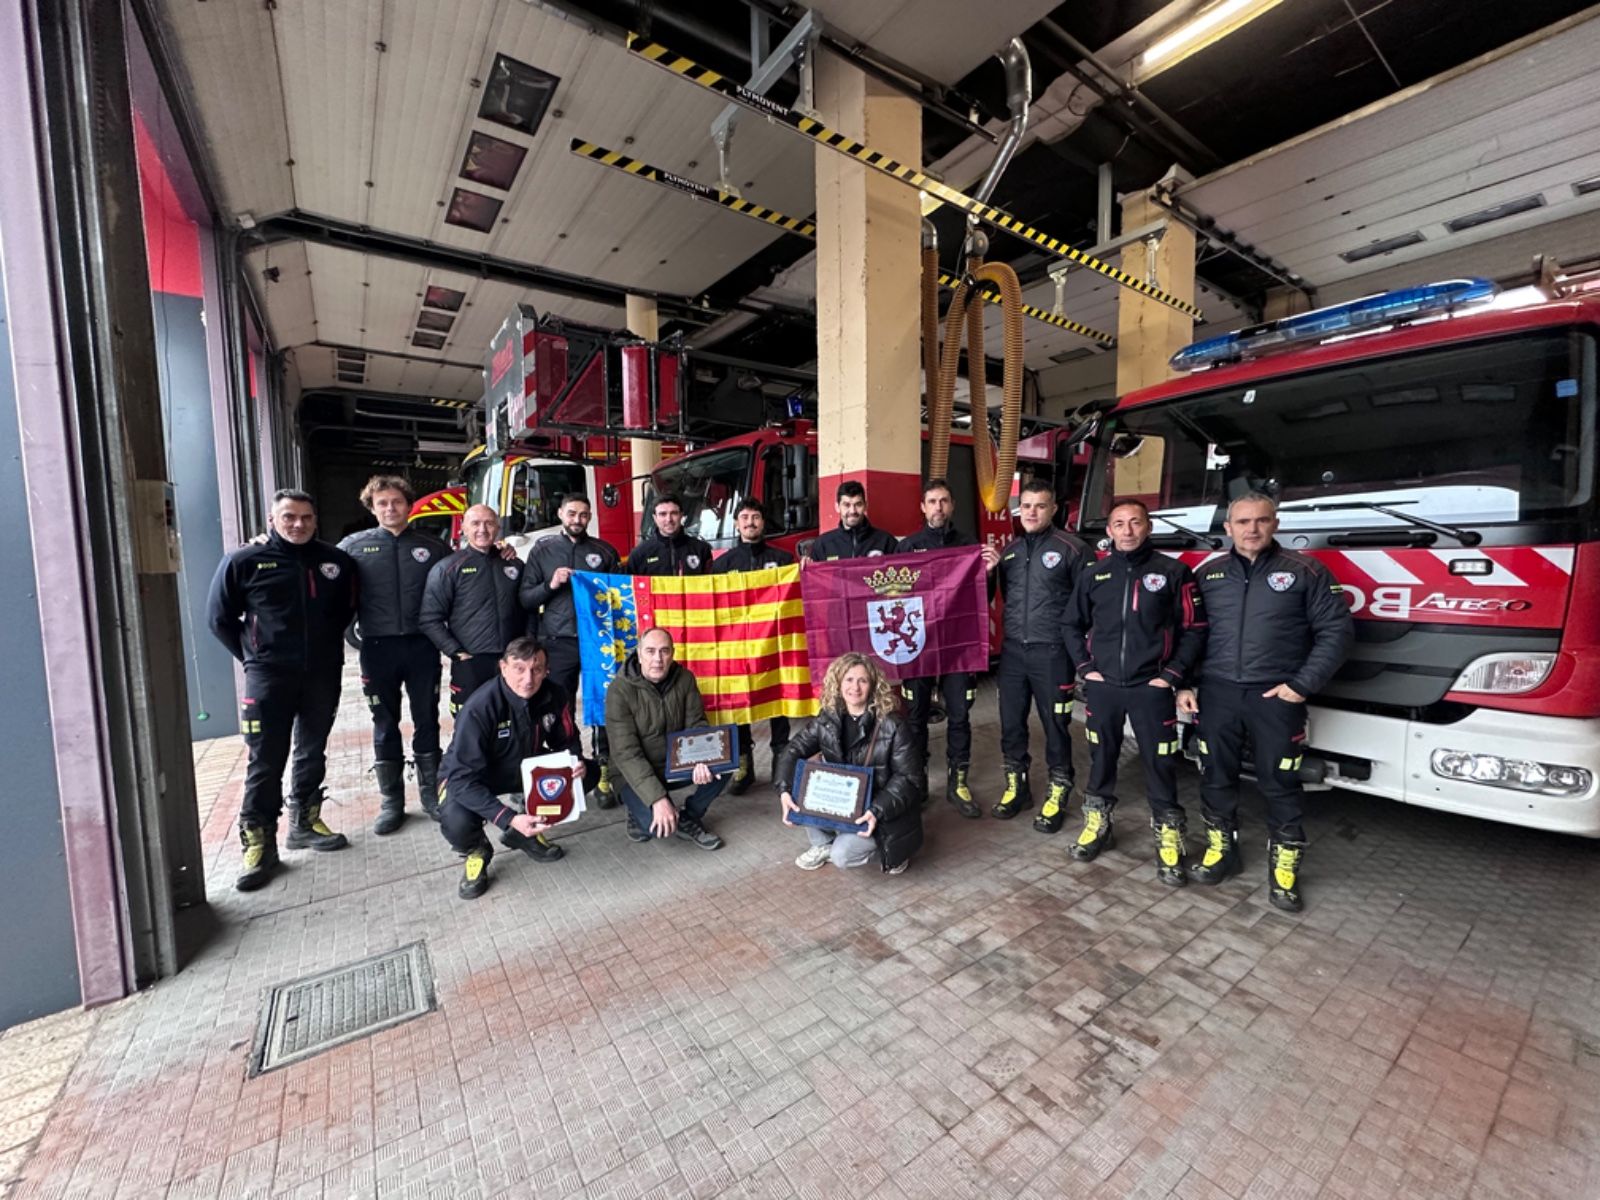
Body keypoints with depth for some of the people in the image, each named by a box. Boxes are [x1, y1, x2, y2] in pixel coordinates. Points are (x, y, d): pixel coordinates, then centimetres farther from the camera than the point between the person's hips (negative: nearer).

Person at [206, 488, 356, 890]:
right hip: (268, 676, -3)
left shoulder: (335, 561, 3)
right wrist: (251, 656, 1)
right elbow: (219, 618, 4)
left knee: (313, 753, 14)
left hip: (322, 674, 3)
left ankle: (304, 822, 29)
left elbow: (346, 609, 17)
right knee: (265, 762, -1)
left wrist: (327, 648, 11)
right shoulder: (244, 561, -3)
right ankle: (259, 844, 10)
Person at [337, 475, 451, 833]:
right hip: (378, 649, 0)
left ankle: (431, 793, 22)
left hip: (422, 646, 0)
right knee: (385, 726, 9)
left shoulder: (432, 546, 4)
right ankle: (391, 801, 20)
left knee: (427, 722, 9)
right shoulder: (354, 546, 4)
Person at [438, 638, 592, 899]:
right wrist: (509, 819, -40)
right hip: (470, 781, -4)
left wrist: (577, 762, -26)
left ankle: (526, 832, 9)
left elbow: (567, 740, -2)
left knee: (587, 774, -13)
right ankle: (476, 850, 5)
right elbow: (463, 778, -31)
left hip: (527, 772, 5)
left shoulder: (553, 695, -18)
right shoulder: (479, 708, -32)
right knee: (457, 822, -35)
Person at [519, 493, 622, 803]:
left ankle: (603, 774, 9)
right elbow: (525, 598, 6)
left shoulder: (605, 551, 9)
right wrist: (550, 585, -11)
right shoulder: (542, 550, 9)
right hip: (558, 643, 0)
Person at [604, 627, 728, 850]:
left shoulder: (684, 678, -7)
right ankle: (641, 813, 8)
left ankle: (689, 818, 3)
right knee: (658, 824, -29)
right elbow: (626, 754, -23)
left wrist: (701, 760, -26)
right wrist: (658, 798, -31)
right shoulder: (620, 690, -19)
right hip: (638, 774, -4)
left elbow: (696, 725, -4)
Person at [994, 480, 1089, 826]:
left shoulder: (1071, 548, -6)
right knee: (1011, 722, 12)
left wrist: (1072, 639, -8)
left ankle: (1057, 794, 23)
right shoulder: (1009, 550, 11)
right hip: (1012, 650, 5)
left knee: (1055, 725, 6)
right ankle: (1016, 787, 30)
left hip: (1051, 652, -5)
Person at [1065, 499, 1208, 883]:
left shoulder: (1173, 571, -2)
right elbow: (1074, 625, 12)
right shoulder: (1092, 573, 5)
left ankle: (1168, 837, 23)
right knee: (1101, 758, 14)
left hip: (1152, 689, -2)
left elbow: (1194, 629, 0)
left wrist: (1171, 676, -7)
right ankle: (1097, 824, 31)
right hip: (1102, 687, 2)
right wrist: (1085, 668, 3)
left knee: (1160, 764, 6)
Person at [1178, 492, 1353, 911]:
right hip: (1217, 692, 2)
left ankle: (1284, 868, 25)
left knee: (1279, 784, 7)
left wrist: (1303, 684, -8)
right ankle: (1221, 850, 30)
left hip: (1275, 696, -2)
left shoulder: (1304, 571, 1)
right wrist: (1183, 684, 3)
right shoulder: (1208, 574, 8)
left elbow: (1336, 629, -1)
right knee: (1216, 776, 11)